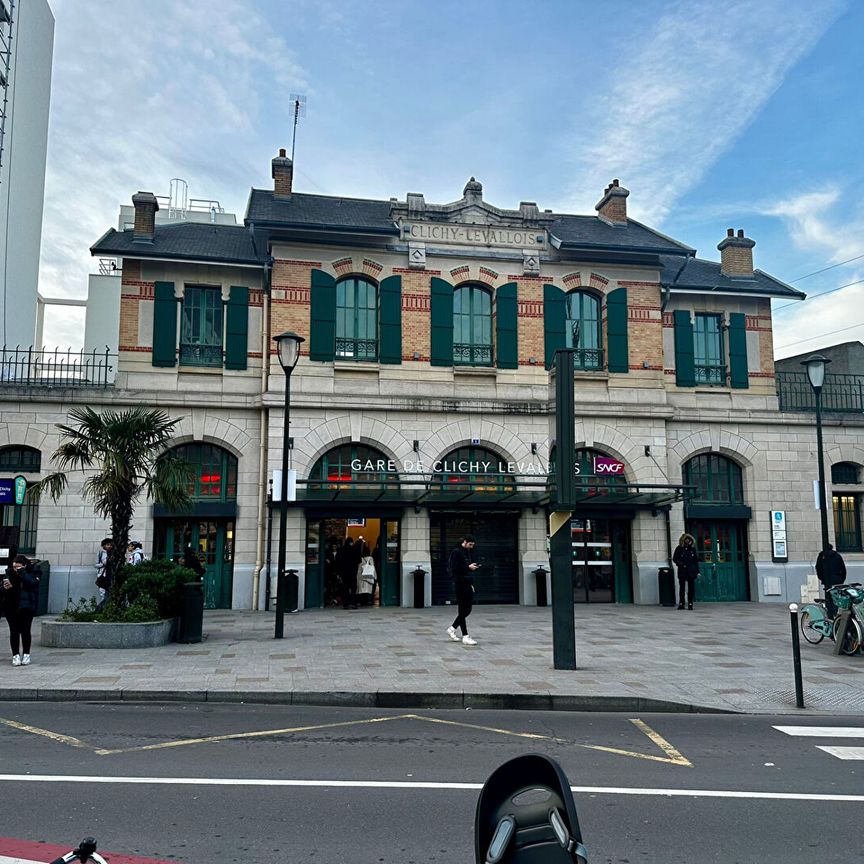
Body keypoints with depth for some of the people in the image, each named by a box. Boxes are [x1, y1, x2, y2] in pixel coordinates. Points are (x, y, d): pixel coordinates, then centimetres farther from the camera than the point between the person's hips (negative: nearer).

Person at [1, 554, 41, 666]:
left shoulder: (34, 572, -4)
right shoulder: (9, 572, 3)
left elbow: (32, 583, -23)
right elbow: (4, 591, 5)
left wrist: (21, 573, -24)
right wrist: (6, 587, -18)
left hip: (26, 607, -2)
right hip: (11, 607, 2)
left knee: (25, 631, 2)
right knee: (14, 631, 2)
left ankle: (26, 654, 15)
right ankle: (15, 655, 10)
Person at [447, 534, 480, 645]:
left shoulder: (469, 552, 16)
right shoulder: (456, 552, -10)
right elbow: (454, 568, -17)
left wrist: (471, 583, 15)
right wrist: (468, 567, -19)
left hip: (468, 584, 8)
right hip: (460, 584, -8)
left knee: (468, 609, 11)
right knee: (463, 610, -4)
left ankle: (452, 628, 25)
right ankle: (465, 637, 0)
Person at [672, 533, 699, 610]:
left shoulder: (692, 548, 9)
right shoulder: (679, 549, 2)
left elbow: (696, 560, 11)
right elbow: (674, 559, 4)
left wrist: (697, 571, 7)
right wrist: (680, 564, -13)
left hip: (691, 571, 2)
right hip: (682, 572, -2)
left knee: (691, 588, 1)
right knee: (682, 588, -2)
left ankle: (690, 604, 9)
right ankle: (681, 604, 5)